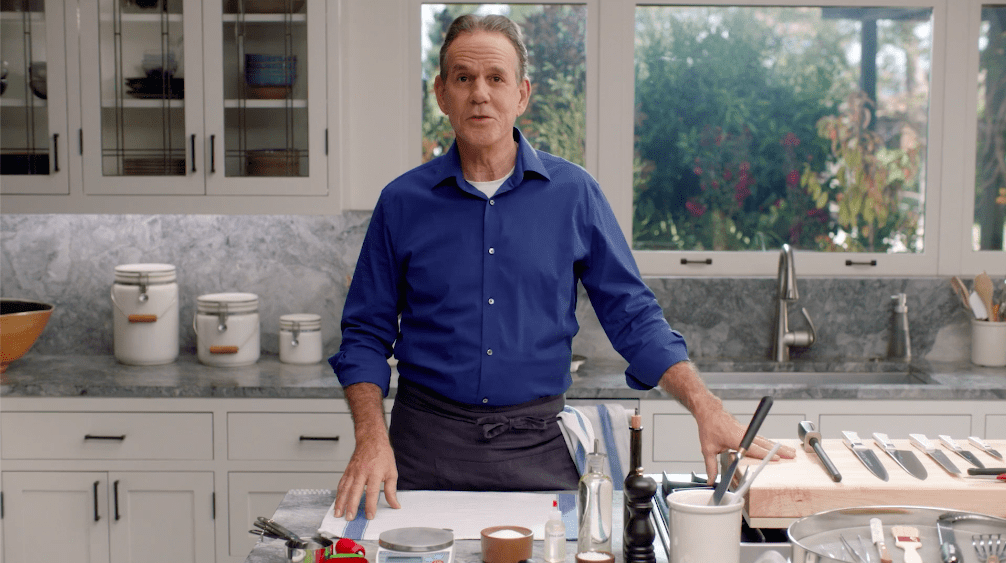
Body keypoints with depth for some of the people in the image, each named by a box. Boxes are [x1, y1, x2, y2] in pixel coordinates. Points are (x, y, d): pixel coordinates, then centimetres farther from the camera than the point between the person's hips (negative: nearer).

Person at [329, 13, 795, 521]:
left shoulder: (574, 193, 1)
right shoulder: (402, 202, 1)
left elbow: (633, 316, 1)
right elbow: (366, 335, 4)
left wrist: (707, 409, -10)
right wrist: (372, 438, -11)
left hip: (537, 447, 0)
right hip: (428, 445, 0)